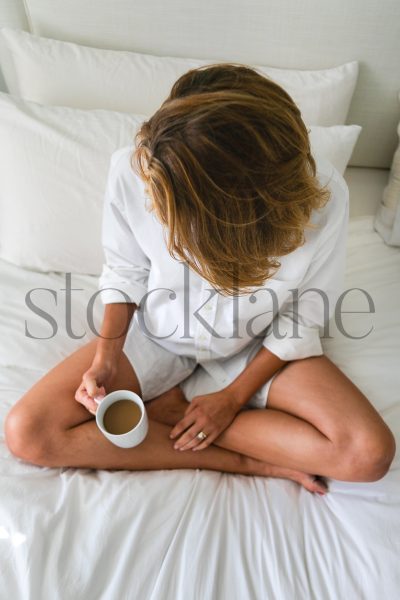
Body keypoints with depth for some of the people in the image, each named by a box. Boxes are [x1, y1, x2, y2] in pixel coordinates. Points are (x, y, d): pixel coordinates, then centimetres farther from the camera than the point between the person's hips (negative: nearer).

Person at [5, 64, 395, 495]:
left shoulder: (323, 196, -27)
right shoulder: (132, 169, -25)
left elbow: (305, 314, -12)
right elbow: (125, 271, -6)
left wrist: (234, 397, -13)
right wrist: (106, 357, -17)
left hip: (255, 345, 0)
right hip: (156, 333, 2)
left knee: (369, 453, -18)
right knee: (26, 433, -13)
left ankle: (171, 404, -6)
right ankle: (251, 462, -9)